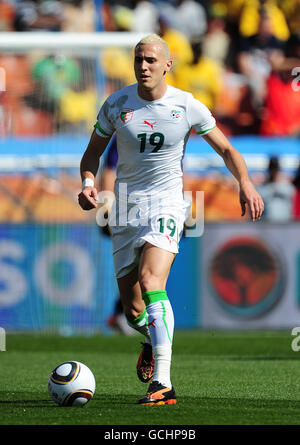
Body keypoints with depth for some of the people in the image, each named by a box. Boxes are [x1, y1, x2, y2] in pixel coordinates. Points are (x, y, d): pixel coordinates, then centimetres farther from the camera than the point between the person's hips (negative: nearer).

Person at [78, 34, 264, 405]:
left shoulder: (187, 107, -3)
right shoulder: (116, 104, 1)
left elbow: (226, 149, 7)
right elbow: (93, 151, 12)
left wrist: (246, 183, -11)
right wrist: (88, 183, -8)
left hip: (166, 206, -3)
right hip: (126, 209, 3)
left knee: (151, 283, -28)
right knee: (133, 309, 4)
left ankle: (162, 384, -32)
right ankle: (153, 339, 44)